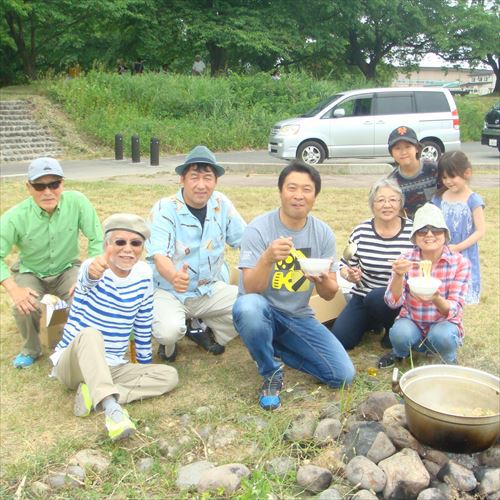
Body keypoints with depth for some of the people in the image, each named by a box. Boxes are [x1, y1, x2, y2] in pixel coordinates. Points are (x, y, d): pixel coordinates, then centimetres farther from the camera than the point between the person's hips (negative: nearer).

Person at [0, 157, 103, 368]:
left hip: (67, 270, 0)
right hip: (30, 272, 0)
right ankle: (30, 349, 7)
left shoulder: (77, 202, -24)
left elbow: (97, 240, -18)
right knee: (24, 307, -27)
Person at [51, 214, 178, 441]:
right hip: (73, 363, -5)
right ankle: (112, 408, -50)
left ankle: (95, 394, -21)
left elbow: (143, 323, 10)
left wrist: (144, 363, 15)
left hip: (111, 367, 5)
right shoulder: (94, 268, -15)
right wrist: (93, 271, -66)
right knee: (90, 334, -36)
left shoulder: (144, 273, -1)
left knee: (169, 376, -13)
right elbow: (89, 278, -42)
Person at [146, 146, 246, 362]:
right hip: (168, 291, -4)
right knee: (169, 331, -33)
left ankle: (207, 330, 9)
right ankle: (169, 342, 6)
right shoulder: (164, 209, -16)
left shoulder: (221, 204, -3)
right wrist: (174, 277, -51)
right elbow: (159, 256, -28)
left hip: (211, 289, 4)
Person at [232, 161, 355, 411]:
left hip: (299, 317, 4)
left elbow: (329, 295, -2)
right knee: (249, 306, -39)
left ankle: (274, 349, 13)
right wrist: (267, 258, -42)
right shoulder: (259, 229, -16)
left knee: (344, 375, -9)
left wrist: (323, 281, -27)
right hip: (263, 311, -4)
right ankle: (271, 373, -10)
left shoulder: (323, 233, -5)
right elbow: (251, 289, -23)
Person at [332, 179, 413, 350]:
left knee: (375, 298, -36)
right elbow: (345, 266, 6)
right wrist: (351, 275, -16)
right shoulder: (360, 232, -4)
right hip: (363, 297, 3)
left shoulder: (413, 232, -9)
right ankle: (372, 323, 22)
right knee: (339, 340, -9)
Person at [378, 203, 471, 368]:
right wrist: (399, 275, -34)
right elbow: (393, 302, -14)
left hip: (444, 324, -1)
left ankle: (449, 360, 2)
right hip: (411, 323, 1)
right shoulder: (406, 260, -8)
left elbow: (454, 310, -16)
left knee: (441, 335, -33)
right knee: (400, 333, -31)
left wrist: (436, 299, -39)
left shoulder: (460, 262, -12)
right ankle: (400, 353, 6)